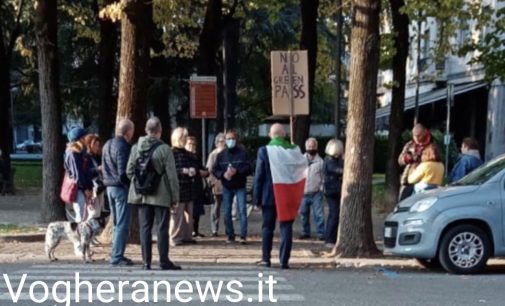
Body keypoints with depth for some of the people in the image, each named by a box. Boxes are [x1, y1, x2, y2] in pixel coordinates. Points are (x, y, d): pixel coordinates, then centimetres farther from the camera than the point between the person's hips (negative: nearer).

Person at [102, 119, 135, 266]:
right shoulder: (123, 146, -16)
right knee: (123, 225, -5)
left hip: (109, 187, 9)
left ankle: (116, 254, 19)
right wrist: (132, 184, -10)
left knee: (116, 223, 16)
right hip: (121, 188, -9)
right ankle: (117, 256, -6)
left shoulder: (107, 145, 13)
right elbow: (124, 172, -21)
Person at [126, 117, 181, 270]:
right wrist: (175, 196, -4)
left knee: (145, 228, 7)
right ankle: (164, 261, 3)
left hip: (142, 195, 4)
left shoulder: (136, 148, 2)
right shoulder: (164, 149, -11)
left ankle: (146, 262, 7)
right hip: (161, 195, -4)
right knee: (162, 228, 1)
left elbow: (129, 171, 4)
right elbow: (171, 175, -10)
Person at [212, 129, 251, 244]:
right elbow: (215, 170, 6)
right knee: (227, 213, 5)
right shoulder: (221, 154, 7)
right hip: (227, 187, 3)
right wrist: (223, 174, -13)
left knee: (242, 210, -11)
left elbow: (248, 168, -9)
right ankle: (230, 236, 13)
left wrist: (236, 171, -22)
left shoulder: (242, 153, -3)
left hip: (240, 186, -3)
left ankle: (243, 236, -11)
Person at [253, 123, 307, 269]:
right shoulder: (294, 150, 0)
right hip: (288, 196, 1)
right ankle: (284, 260, 0)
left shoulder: (264, 151, -7)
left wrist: (256, 198, -2)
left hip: (270, 196, -1)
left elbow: (259, 176, -7)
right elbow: (303, 167, 3)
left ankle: (266, 259, 13)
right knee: (286, 227, 4)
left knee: (267, 227, 11)